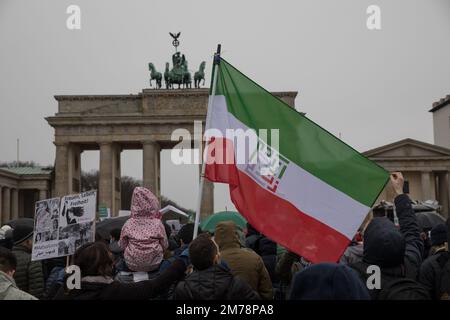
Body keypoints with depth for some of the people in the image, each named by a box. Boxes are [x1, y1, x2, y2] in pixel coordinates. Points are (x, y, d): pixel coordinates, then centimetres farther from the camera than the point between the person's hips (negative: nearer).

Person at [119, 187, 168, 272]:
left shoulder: (128, 224, -5)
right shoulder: (157, 223, -7)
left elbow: (122, 245, 3)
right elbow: (165, 246, 1)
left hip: (132, 265, 1)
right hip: (153, 265, -1)